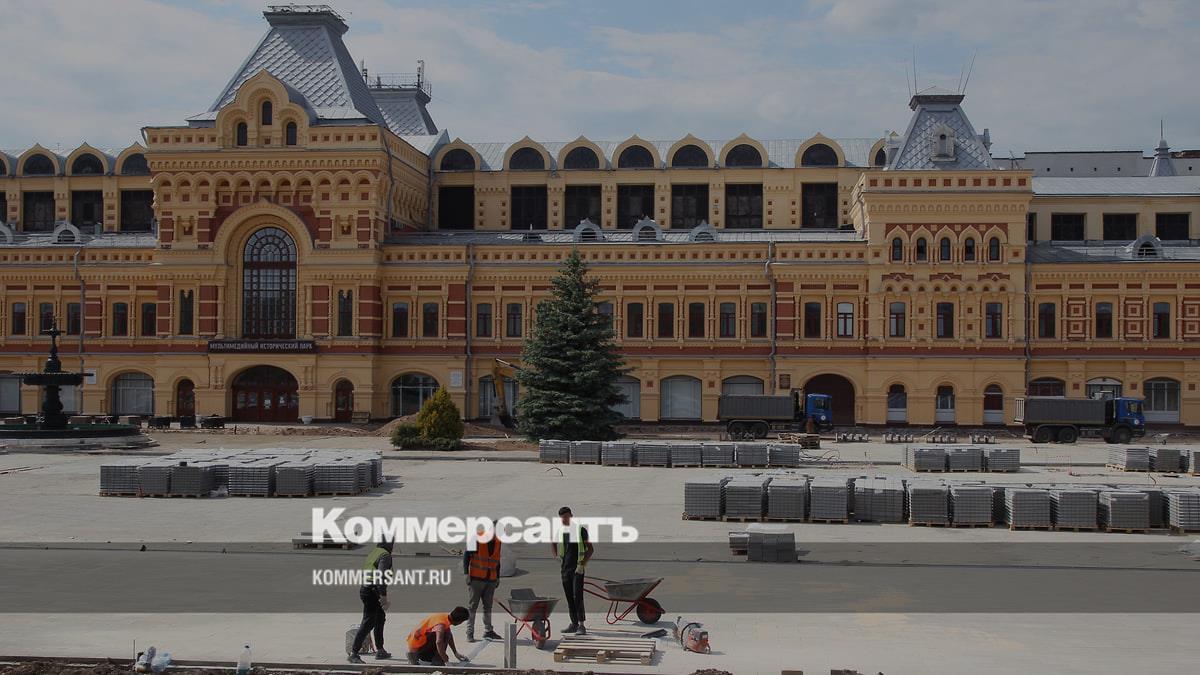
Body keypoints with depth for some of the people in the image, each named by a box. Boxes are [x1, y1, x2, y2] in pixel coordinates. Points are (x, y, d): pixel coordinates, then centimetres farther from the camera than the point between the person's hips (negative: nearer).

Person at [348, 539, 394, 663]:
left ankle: (380, 650, 32)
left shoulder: (373, 552, 14)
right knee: (368, 623, -8)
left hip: (365, 588, 10)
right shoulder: (385, 555, -13)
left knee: (380, 620, 22)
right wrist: (383, 596, -25)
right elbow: (381, 575, -24)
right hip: (372, 592, -10)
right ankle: (353, 653, -9)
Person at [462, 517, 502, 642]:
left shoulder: (497, 542, 8)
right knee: (472, 606, 0)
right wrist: (466, 573, -12)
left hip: (491, 580, 6)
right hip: (476, 578, -6)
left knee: (488, 606, 12)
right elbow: (466, 555, -9)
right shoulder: (476, 538, -10)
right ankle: (470, 633, 4)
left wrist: (498, 577, 17)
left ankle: (488, 631, 20)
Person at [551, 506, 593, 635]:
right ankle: (574, 624, 16)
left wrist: (582, 564, -14)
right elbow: (553, 544, 28)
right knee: (569, 597, 8)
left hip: (577, 569, -5)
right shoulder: (560, 531, 8)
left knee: (577, 596, -13)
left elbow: (591, 549, -7)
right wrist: (557, 556, 15)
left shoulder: (580, 530, -6)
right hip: (565, 568, 5)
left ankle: (581, 625, -14)